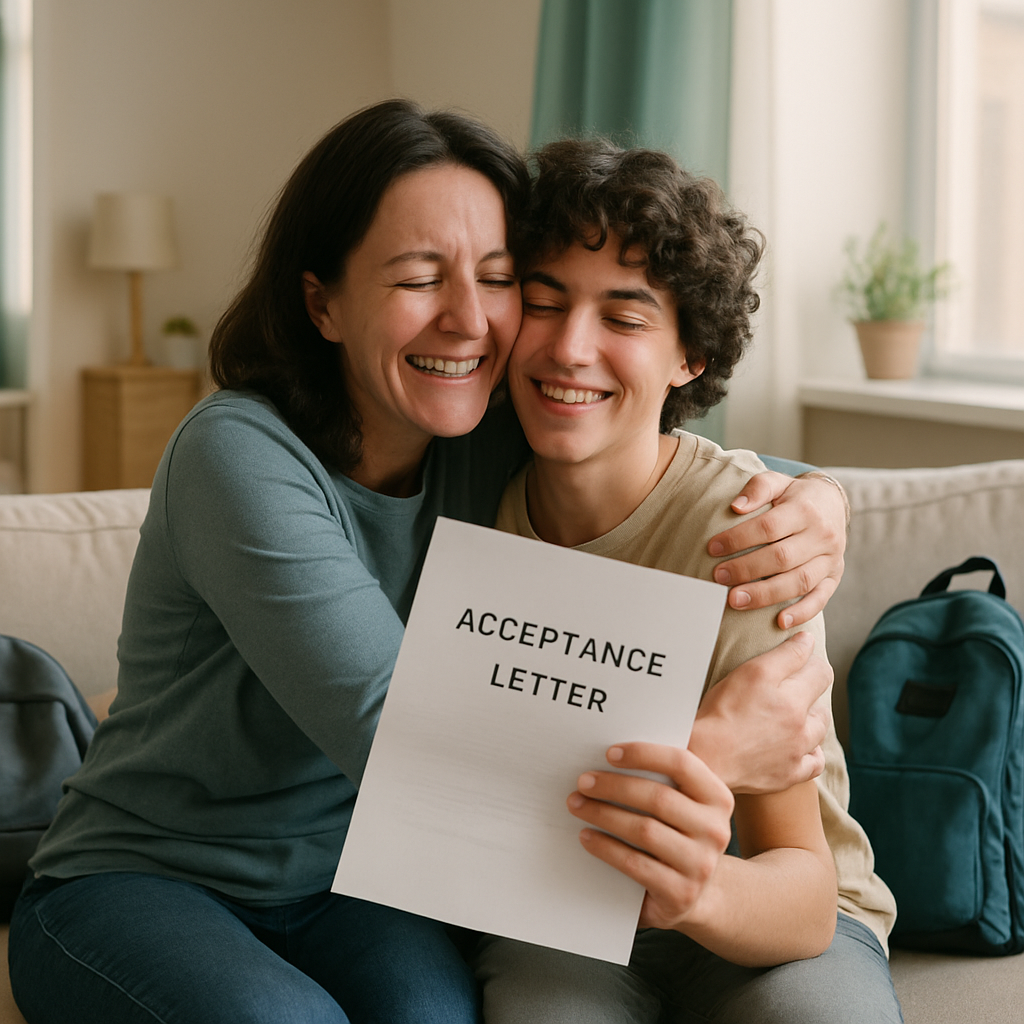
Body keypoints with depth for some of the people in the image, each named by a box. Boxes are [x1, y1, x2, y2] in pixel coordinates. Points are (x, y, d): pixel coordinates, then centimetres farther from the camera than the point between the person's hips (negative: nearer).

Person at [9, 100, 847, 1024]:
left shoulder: (491, 446, -4)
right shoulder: (241, 455, -23)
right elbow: (392, 737, -31)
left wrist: (812, 502, -18)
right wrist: (708, 747, -35)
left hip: (339, 881, 3)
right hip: (136, 881, -2)